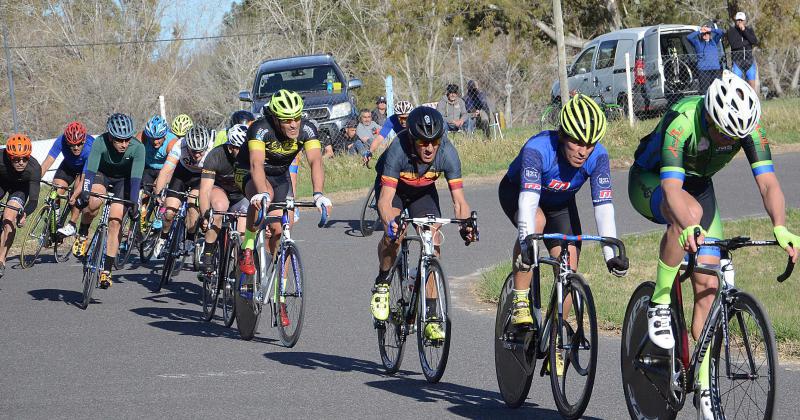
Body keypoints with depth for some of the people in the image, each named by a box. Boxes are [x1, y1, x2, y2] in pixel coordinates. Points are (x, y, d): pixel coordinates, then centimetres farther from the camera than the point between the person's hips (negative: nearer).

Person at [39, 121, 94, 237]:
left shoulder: (90, 148, -39)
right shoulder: (61, 142, -33)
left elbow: (84, 177, -40)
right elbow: (47, 163, -36)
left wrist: (74, 197, -51)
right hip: (68, 166, 3)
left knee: (79, 190, -29)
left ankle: (72, 225, -17)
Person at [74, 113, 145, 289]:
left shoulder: (138, 148, -30)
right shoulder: (100, 143, -32)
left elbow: (135, 177, -34)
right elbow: (90, 169, -38)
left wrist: (134, 202, -45)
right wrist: (85, 192, -52)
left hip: (122, 180, 1)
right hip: (101, 175, 0)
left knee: (115, 222, -11)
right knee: (94, 202, -33)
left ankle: (106, 270, -3)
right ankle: (82, 235, -5)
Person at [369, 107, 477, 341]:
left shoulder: (447, 153, -31)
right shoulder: (398, 151, -38)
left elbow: (459, 200, -30)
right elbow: (385, 199, -42)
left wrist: (466, 225, -49)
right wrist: (390, 223, -61)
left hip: (423, 191, 2)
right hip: (393, 187, -2)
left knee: (433, 242, -14)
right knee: (393, 232, -29)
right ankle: (382, 285, -3)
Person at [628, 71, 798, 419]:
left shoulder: (749, 127, -25)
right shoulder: (681, 122, -37)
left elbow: (768, 184, -31)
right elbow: (672, 189, -45)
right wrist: (688, 227, -64)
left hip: (698, 185, 4)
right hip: (649, 182, -4)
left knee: (708, 287, -6)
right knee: (690, 211, -40)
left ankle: (703, 386, 2)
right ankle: (659, 305, -25)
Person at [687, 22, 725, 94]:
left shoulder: (714, 41, 17)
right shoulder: (698, 43, 11)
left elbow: (721, 33, 7)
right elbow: (688, 37, -3)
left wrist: (710, 29, -1)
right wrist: (700, 31, -4)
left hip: (715, 69, 2)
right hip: (703, 70, -2)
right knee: (704, 90, -10)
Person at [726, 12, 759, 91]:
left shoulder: (749, 30, 8)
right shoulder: (731, 31, 1)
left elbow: (755, 42, -9)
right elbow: (733, 44, -15)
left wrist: (744, 31, -14)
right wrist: (747, 42, -8)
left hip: (749, 59, 2)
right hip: (737, 60, -2)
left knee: (752, 84, 0)